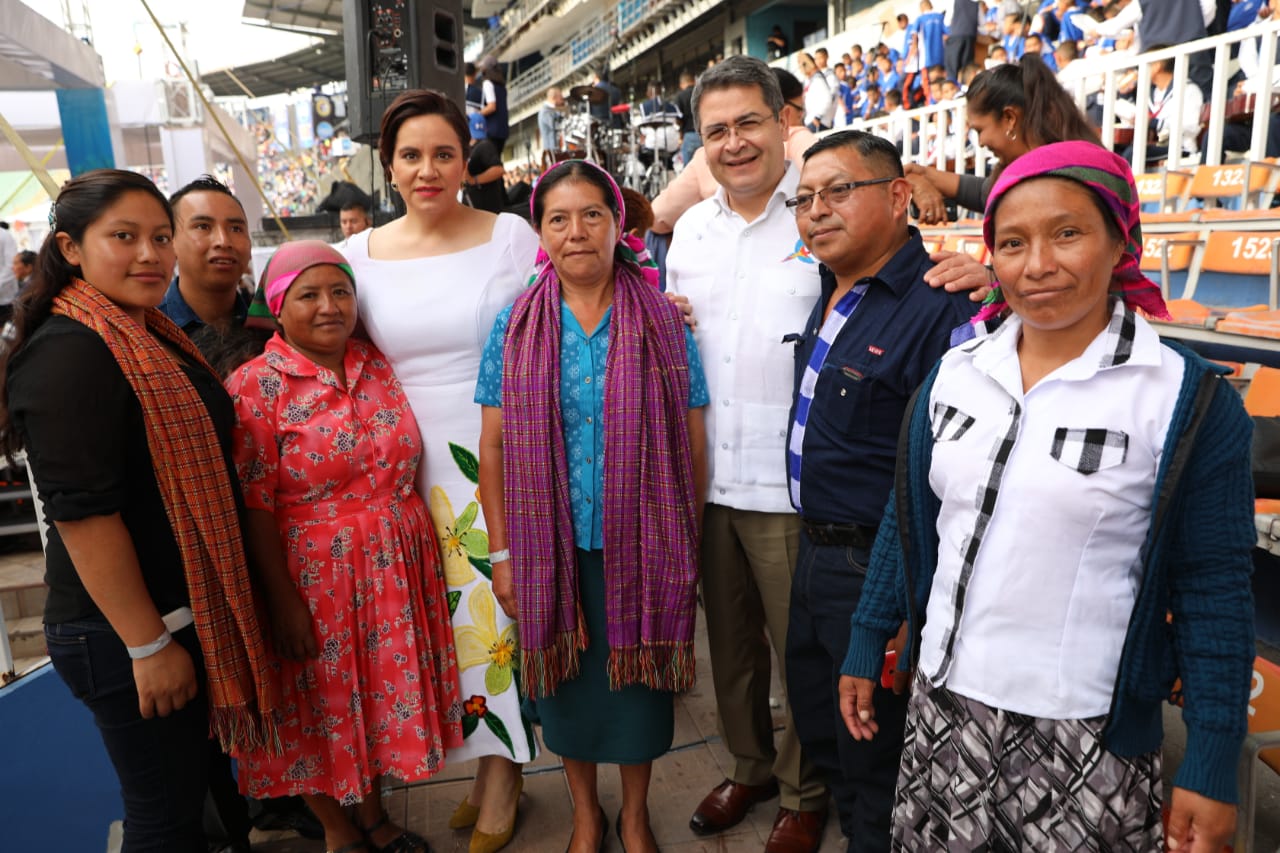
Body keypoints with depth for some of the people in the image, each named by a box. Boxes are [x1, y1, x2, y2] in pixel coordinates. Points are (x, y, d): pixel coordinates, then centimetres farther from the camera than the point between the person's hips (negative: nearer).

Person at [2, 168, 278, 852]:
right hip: (123, 632, -9)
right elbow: (81, 513, -23)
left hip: (186, 611, 9)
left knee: (184, 790, 23)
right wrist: (148, 645, -20)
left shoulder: (146, 335, 10)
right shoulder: (68, 353, -19)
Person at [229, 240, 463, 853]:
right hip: (314, 575, -4)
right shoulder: (255, 387, -11)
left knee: (383, 693, 16)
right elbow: (255, 506, -12)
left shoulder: (378, 367, 3)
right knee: (324, 704, 12)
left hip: (395, 569, 4)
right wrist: (283, 600, -13)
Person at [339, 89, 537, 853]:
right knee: (445, 615, 11)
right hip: (411, 466, 3)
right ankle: (491, 763, 32)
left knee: (500, 602, 4)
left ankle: (502, 770, 26)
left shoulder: (511, 236, -3)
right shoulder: (360, 255, 5)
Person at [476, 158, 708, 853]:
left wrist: (689, 548, -1)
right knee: (566, 677, 16)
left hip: (641, 547, 0)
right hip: (552, 547, 1)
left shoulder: (663, 324, -3)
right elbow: (494, 447, -1)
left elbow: (692, 446, -1)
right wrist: (503, 554, -2)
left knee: (638, 674, 14)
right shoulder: (516, 326, -2)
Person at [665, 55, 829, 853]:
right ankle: (749, 767, 43)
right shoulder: (691, 230, 11)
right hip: (708, 480, 6)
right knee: (730, 642, 20)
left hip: (789, 487, -5)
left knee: (802, 653, 11)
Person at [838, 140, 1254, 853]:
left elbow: (1214, 589, -7)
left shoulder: (1187, 400, -10)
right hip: (942, 706, 4)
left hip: (1088, 739, -3)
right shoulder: (956, 373, 1)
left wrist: (1213, 770, -6)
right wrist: (865, 652, 10)